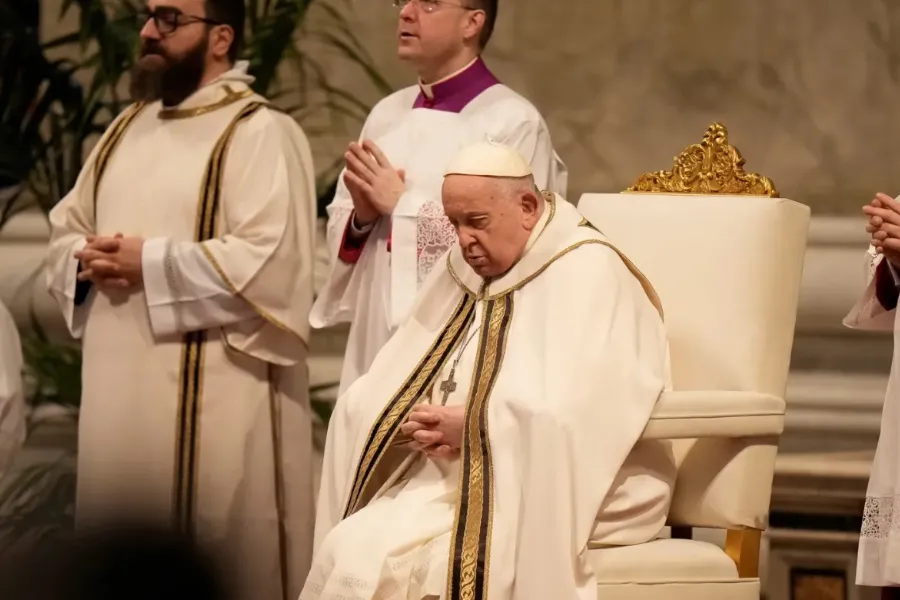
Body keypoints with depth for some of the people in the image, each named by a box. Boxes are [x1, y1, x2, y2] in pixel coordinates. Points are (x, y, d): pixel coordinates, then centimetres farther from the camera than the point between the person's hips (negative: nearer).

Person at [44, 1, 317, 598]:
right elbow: (66, 231, 22)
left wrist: (150, 263, -17)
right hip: (121, 392, 8)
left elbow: (270, 260, -20)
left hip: (212, 401, -8)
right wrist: (89, 261, -2)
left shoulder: (260, 132, -8)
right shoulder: (128, 127, 17)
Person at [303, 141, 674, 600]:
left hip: (559, 495, -7)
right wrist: (416, 423, -10)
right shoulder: (462, 272, 14)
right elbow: (377, 394, 12)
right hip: (458, 479, 7)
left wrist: (471, 425, -17)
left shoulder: (587, 273, -10)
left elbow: (574, 410, -23)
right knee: (346, 552, -18)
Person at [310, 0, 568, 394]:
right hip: (379, 338, 6)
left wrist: (404, 205, -13)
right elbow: (340, 234, 16)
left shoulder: (513, 122, -9)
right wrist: (363, 217, -6)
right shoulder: (386, 114, 12)